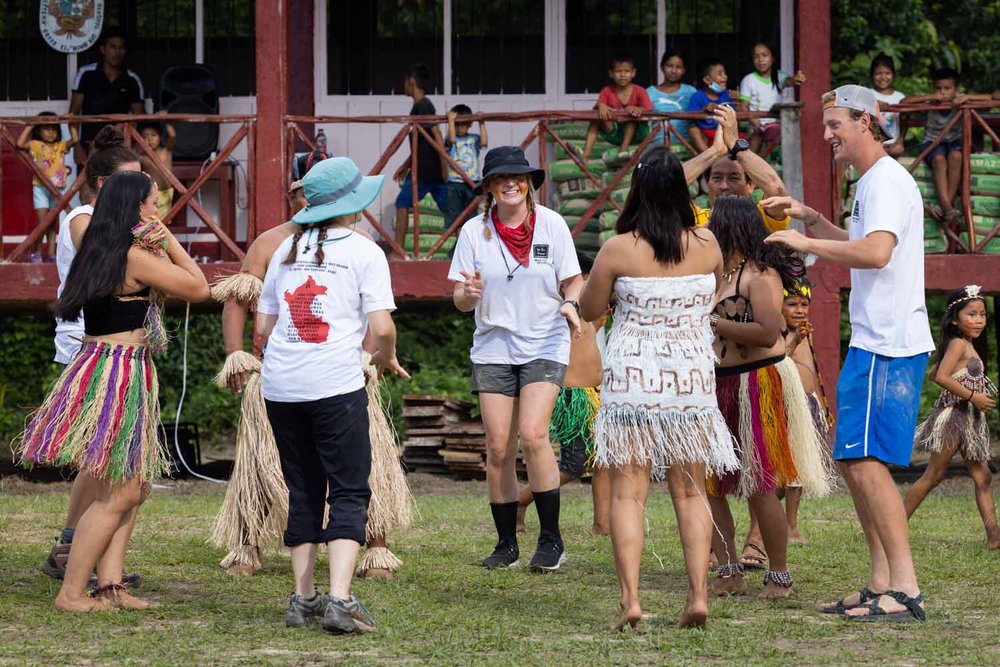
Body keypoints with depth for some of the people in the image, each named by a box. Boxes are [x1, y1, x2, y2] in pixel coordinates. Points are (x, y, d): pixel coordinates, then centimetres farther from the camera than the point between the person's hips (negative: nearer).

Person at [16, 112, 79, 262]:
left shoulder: (61, 146, 8)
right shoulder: (35, 145, -1)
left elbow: (74, 140, -4)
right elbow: (20, 144, -14)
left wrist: (71, 125, -2)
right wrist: (28, 127, -11)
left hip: (58, 188, 3)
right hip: (41, 188, -3)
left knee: (53, 223, 8)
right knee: (42, 222, -8)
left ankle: (51, 253, 10)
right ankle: (37, 253, 1)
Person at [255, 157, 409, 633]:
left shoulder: (287, 249, 14)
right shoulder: (364, 253, -1)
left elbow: (263, 327, 15)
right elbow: (381, 327, -8)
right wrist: (387, 360, 12)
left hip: (279, 385, 5)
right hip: (335, 386, -5)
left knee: (303, 492, 14)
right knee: (349, 492, -2)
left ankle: (303, 599, 14)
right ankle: (340, 599, -15)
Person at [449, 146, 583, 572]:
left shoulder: (551, 225, -2)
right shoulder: (474, 231, 0)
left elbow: (572, 282, 4)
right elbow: (460, 301, 1)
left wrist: (570, 306, -18)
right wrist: (469, 293, -22)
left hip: (545, 345, -2)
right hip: (493, 347, 2)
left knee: (532, 434, -18)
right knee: (498, 448, -2)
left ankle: (551, 539, -8)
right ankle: (506, 543, 10)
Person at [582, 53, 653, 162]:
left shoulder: (639, 91, -5)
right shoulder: (607, 91, 1)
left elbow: (649, 112, -16)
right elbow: (597, 106, -14)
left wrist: (639, 110, -38)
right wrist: (601, 106, -38)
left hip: (635, 133, -2)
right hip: (613, 133, 2)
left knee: (632, 112, -27)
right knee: (598, 114, -20)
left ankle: (624, 149, -33)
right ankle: (586, 154, -34)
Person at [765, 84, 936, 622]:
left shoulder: (888, 180, -13)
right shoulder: (870, 182, 19)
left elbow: (876, 252, -28)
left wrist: (806, 243, -18)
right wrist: (810, 218, 25)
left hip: (888, 347, -11)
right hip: (872, 343, 11)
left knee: (867, 461, -14)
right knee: (853, 461, 13)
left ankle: (906, 589, -14)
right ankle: (882, 584, 16)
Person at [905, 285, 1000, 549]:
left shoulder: (966, 345, 16)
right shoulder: (959, 343, -12)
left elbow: (933, 373, 22)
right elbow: (941, 377, -24)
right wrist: (972, 396, -21)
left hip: (970, 419, 10)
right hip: (953, 416, -10)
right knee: (934, 475, -5)